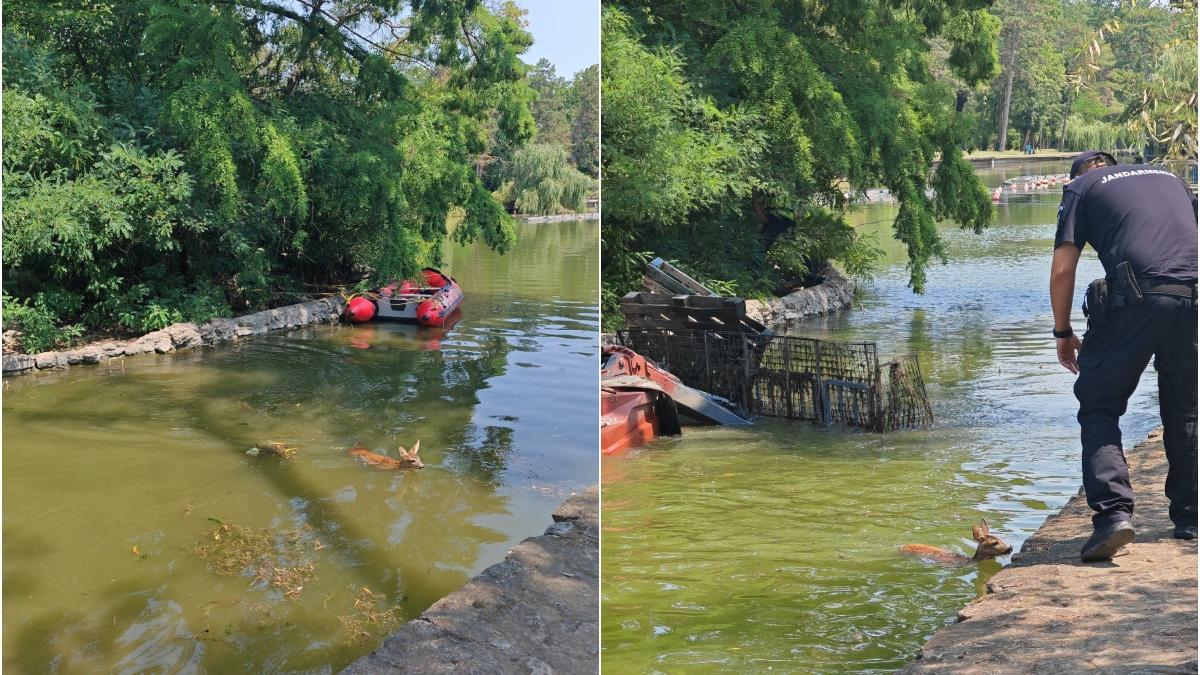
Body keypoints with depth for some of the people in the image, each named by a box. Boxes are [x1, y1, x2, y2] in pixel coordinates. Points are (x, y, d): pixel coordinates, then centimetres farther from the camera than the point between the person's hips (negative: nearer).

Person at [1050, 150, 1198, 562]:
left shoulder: (1081, 186, 16)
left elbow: (1062, 270, 7)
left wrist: (1063, 333, 15)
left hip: (1136, 300, -4)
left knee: (1099, 408, 4)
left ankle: (1113, 513, -11)